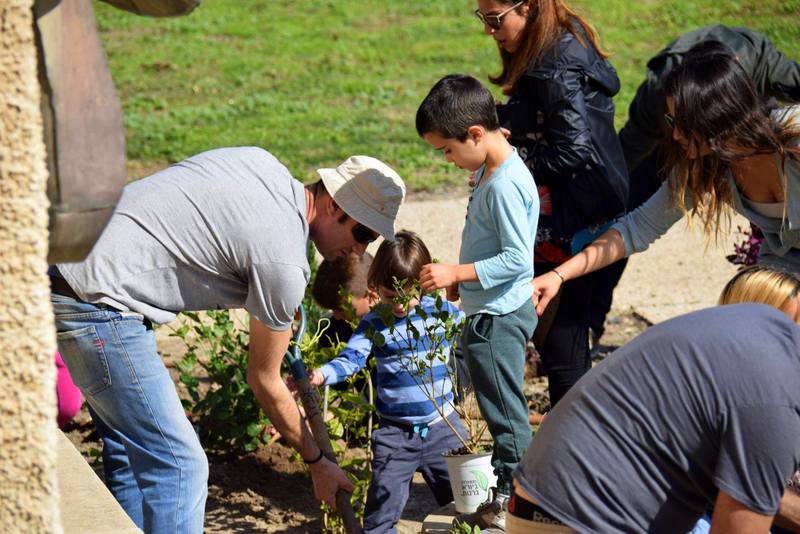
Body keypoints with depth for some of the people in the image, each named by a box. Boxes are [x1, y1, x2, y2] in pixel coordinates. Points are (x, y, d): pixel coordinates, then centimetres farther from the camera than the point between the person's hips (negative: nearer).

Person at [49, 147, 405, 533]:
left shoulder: (261, 160, 8)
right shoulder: (284, 262, -15)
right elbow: (264, 381, -4)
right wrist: (317, 463, 10)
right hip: (98, 302, -10)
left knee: (131, 451, 17)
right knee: (178, 465, -8)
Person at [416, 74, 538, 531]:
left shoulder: (506, 184, -23)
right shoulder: (492, 170, 8)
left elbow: (517, 259, -26)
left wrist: (456, 273, -23)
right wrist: (461, 278, 18)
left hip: (499, 318, -10)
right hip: (490, 312, 10)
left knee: (505, 409, 1)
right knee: (503, 408, 18)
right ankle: (508, 491, 30)